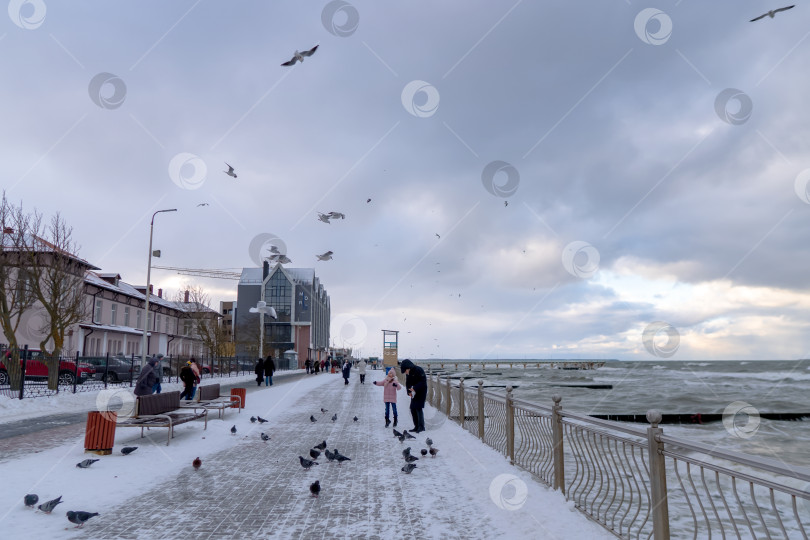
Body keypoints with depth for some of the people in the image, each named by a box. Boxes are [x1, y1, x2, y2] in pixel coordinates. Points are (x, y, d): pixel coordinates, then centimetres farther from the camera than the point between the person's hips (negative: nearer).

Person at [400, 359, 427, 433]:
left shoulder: (419, 370, -18)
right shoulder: (408, 373, 5)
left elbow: (423, 382, -21)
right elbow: (407, 384, 10)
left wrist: (414, 388, -28)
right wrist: (409, 392, -8)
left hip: (421, 391, -8)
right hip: (414, 393, 8)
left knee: (418, 408, -14)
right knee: (413, 409, 4)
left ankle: (421, 426, -8)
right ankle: (416, 427, 11)